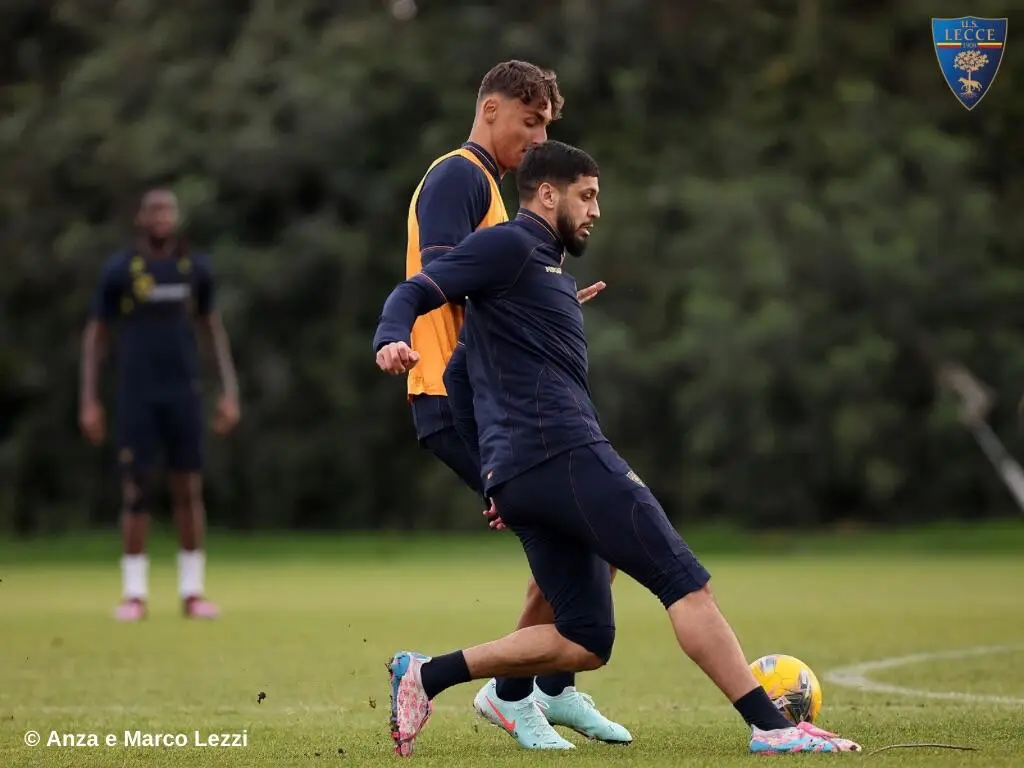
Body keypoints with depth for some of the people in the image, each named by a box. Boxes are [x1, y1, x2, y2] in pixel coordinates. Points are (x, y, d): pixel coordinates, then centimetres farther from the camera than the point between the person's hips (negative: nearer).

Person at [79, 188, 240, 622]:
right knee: (136, 489, -3)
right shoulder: (120, 269, -1)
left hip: (183, 393, 2)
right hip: (136, 395, -2)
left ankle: (192, 593, 7)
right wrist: (89, 400, -1)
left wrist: (230, 391, 8)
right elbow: (95, 333, 4)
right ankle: (133, 594, 3)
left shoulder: (195, 267, 5)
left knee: (189, 488, 1)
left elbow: (213, 326, 14)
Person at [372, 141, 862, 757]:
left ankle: (426, 675, 3)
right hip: (563, 453, -10)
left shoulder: (549, 270, 29)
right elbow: (414, 293, -9)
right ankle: (772, 727, -13)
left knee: (585, 643, 5)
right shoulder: (510, 246, 0)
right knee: (686, 581, -10)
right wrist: (392, 340, -30)